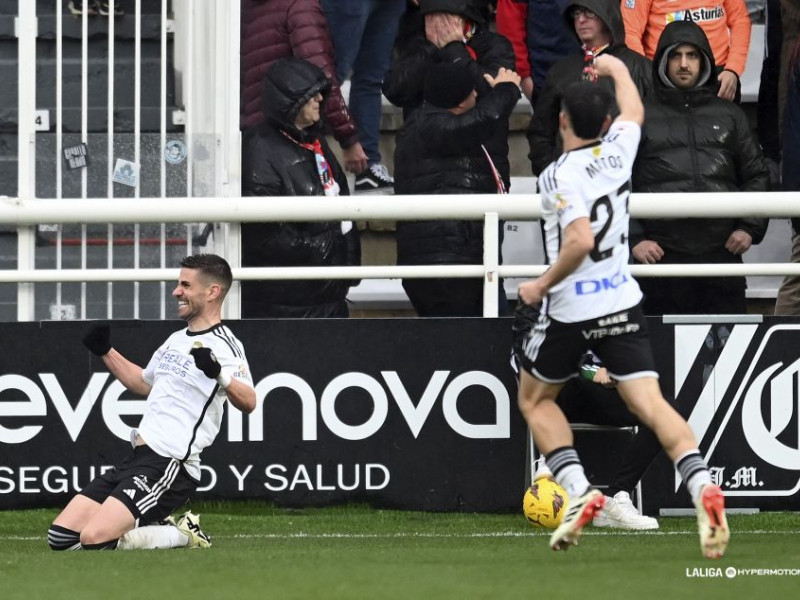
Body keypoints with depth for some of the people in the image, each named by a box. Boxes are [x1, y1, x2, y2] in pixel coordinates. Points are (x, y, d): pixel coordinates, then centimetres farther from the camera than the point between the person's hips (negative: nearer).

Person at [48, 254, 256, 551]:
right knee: (61, 537, 0)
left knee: (95, 538, -25)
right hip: (136, 459, 9)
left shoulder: (223, 345, -9)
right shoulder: (176, 339, 19)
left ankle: (184, 535, -4)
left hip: (170, 465, -9)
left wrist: (218, 374, -43)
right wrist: (106, 351, 29)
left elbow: (248, 402, -26)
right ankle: (160, 529, 11)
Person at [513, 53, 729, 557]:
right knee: (650, 403, -6)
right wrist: (618, 69, 43)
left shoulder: (559, 175, -16)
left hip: (571, 309, -5)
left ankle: (579, 490, -1)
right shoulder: (618, 149, 2)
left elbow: (581, 239, -28)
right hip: (622, 303, 5)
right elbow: (634, 111, 25)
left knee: (535, 400, 18)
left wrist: (542, 285, -15)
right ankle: (703, 487, -31)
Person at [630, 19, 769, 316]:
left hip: (722, 250, 2)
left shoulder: (729, 116, 17)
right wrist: (633, 239, -5)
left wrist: (750, 227, 4)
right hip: (662, 255, -2)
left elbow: (756, 175, 18)